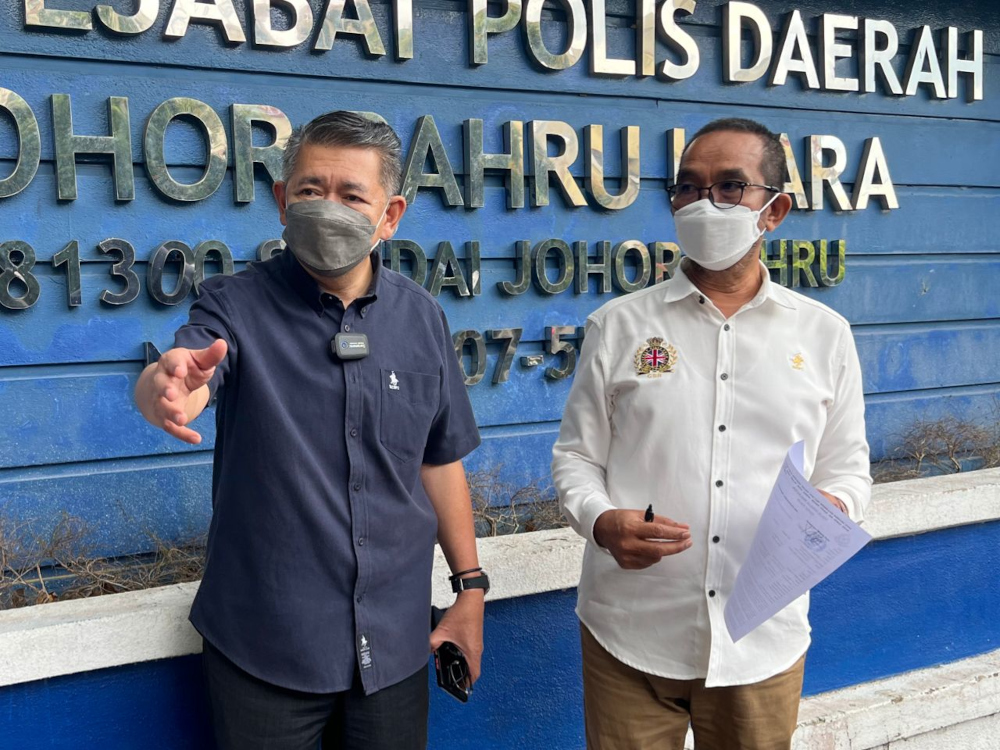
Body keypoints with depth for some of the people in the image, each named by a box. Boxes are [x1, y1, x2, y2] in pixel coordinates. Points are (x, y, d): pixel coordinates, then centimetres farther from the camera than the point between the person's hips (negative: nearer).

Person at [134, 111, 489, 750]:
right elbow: (180, 380, -29)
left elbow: (441, 459, 8)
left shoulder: (422, 318, 1)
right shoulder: (238, 306, -9)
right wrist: (168, 389, -52)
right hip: (265, 643, -3)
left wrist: (471, 586, 9)